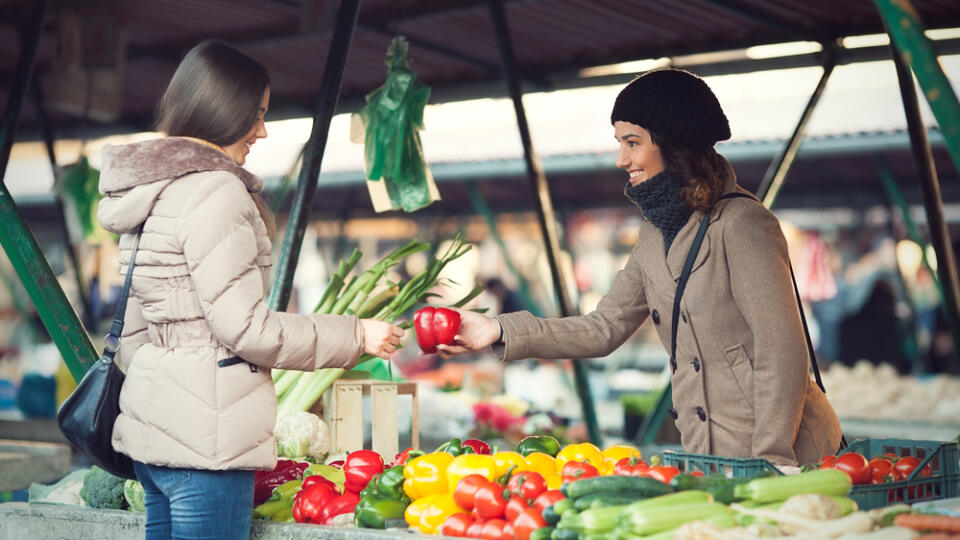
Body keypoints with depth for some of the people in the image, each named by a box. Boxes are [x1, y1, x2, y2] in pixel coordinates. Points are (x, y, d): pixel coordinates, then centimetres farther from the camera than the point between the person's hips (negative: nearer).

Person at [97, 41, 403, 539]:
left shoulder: (144, 193, 14)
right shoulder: (215, 191, -14)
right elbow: (243, 328, -17)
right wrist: (356, 335, -9)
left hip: (151, 430, 10)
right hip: (203, 436, -10)